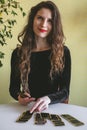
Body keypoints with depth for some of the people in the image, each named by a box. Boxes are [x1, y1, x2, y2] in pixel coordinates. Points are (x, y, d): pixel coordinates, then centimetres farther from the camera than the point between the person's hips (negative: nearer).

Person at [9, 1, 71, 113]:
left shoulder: (63, 52, -1)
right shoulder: (18, 53, 4)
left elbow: (65, 91, -2)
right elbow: (13, 87, 11)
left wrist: (48, 99, -22)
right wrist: (19, 96, -12)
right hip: (26, 108, 2)